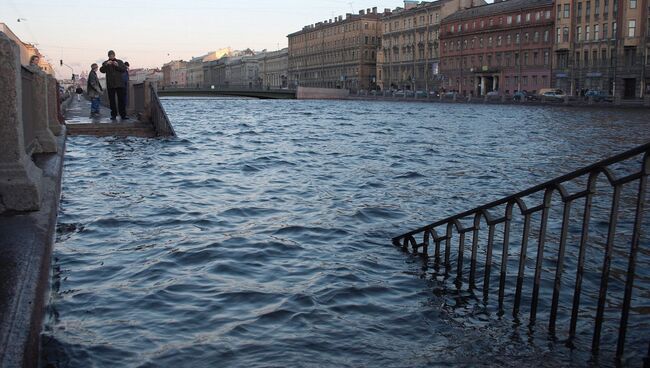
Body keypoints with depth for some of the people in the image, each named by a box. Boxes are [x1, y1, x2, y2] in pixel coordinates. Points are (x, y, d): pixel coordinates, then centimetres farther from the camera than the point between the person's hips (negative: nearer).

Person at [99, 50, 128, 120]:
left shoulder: (120, 62, 12)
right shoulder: (105, 63, 10)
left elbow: (124, 69, 0)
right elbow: (102, 70, -3)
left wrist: (117, 66, -15)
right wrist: (106, 65, -18)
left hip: (119, 84, 0)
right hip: (110, 85, 0)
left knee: (121, 99, -3)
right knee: (112, 100, 1)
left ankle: (123, 115, -2)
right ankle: (113, 115, 6)